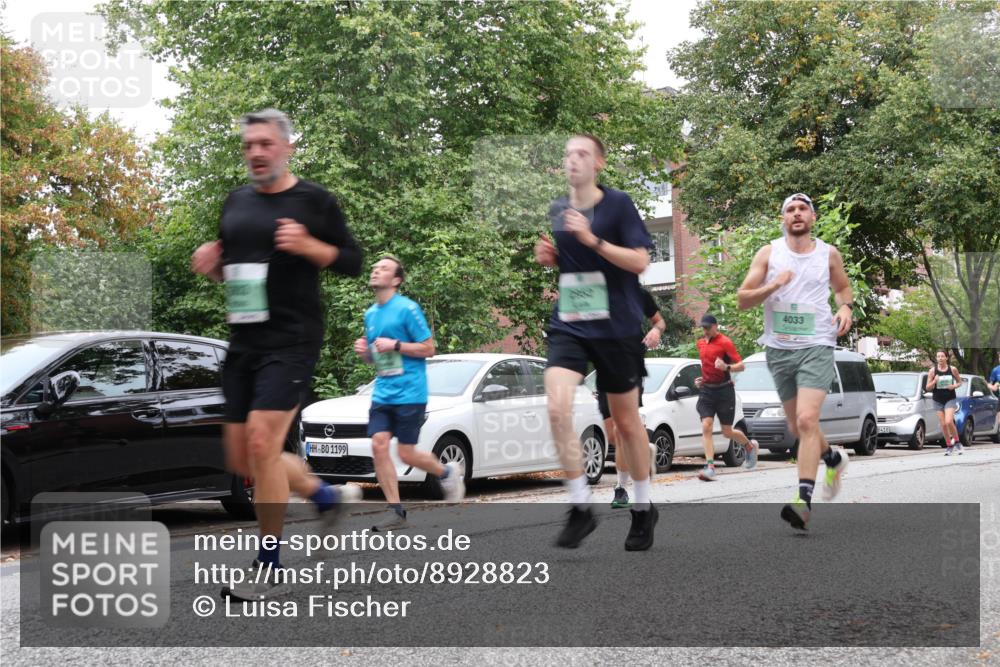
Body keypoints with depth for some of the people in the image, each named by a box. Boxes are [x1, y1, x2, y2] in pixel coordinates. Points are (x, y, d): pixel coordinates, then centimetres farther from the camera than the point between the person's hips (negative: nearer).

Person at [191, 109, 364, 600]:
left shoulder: (313, 201, -2)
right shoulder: (236, 202, 14)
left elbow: (352, 263, 0)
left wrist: (308, 246, -17)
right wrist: (209, 264, 2)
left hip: (291, 340, -7)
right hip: (243, 342, 7)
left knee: (262, 444, -17)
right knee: (241, 459, 8)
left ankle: (269, 571, -6)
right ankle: (327, 495, 32)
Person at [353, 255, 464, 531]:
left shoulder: (407, 309, -8)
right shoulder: (370, 314, 13)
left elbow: (428, 349, -7)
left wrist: (395, 345, -17)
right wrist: (364, 351, 1)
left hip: (409, 393, -6)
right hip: (382, 393, 6)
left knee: (406, 453, -4)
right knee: (378, 444, -9)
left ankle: (448, 472, 26)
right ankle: (395, 511, -3)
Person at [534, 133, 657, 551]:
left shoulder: (618, 204, -7)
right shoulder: (556, 210, 8)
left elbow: (640, 262, -13)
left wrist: (593, 239, -23)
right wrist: (547, 256, 0)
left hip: (616, 327, -3)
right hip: (568, 325, 3)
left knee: (626, 420, 8)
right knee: (557, 408, -18)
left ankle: (643, 508, 28)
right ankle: (580, 508, -7)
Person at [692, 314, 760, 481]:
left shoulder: (725, 342, -9)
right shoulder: (701, 343, 12)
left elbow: (741, 365, -13)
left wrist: (726, 367, -31)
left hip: (724, 390, -5)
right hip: (706, 390, 5)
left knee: (727, 432, 4)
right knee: (706, 427, -13)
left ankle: (751, 446, 35)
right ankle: (710, 467, -18)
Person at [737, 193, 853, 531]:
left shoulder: (829, 254, 5)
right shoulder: (768, 253, 3)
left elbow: (842, 287, 23)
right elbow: (742, 299, 1)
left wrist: (845, 307, 1)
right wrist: (772, 286, -17)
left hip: (817, 346, -3)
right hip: (779, 348, 3)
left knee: (806, 419, -21)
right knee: (797, 427, 14)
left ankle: (804, 500, -25)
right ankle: (834, 458, 45)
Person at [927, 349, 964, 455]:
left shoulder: (953, 369, -3)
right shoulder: (933, 371, -2)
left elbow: (959, 382, 10)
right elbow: (928, 388, 1)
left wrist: (954, 386, -11)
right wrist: (934, 381, -17)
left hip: (950, 399, -2)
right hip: (938, 401, 2)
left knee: (949, 422, -18)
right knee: (943, 424, 1)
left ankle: (957, 442, 1)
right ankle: (949, 446, 15)